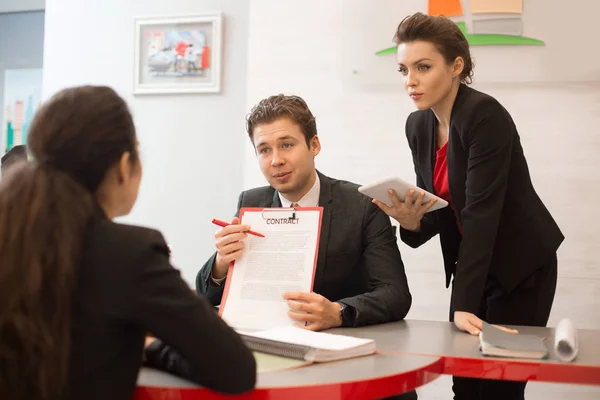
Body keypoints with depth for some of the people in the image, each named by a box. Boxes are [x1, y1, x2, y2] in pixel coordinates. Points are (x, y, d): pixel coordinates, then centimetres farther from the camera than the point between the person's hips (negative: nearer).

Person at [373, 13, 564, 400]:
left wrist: (463, 306, -32)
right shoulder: (418, 125, -1)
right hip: (472, 264, 7)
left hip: (522, 266, -6)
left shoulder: (485, 115, -23)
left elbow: (481, 211, -29)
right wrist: (413, 221, -20)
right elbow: (439, 210, 4)